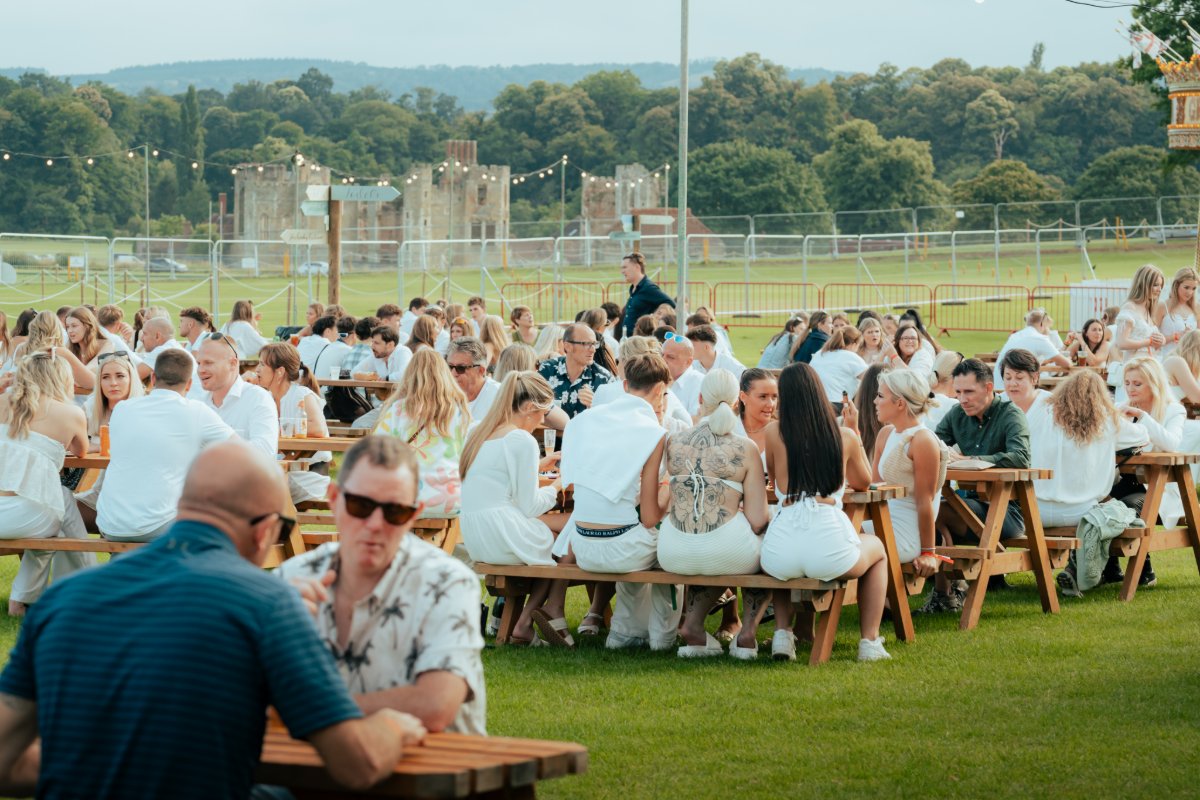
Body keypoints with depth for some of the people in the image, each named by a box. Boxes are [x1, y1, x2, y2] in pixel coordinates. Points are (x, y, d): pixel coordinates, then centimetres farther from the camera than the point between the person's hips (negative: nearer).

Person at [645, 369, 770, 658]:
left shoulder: (671, 441, 5)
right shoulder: (745, 448, -3)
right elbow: (757, 521, -5)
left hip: (674, 556, 4)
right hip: (729, 552, -3)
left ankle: (693, 626, 20)